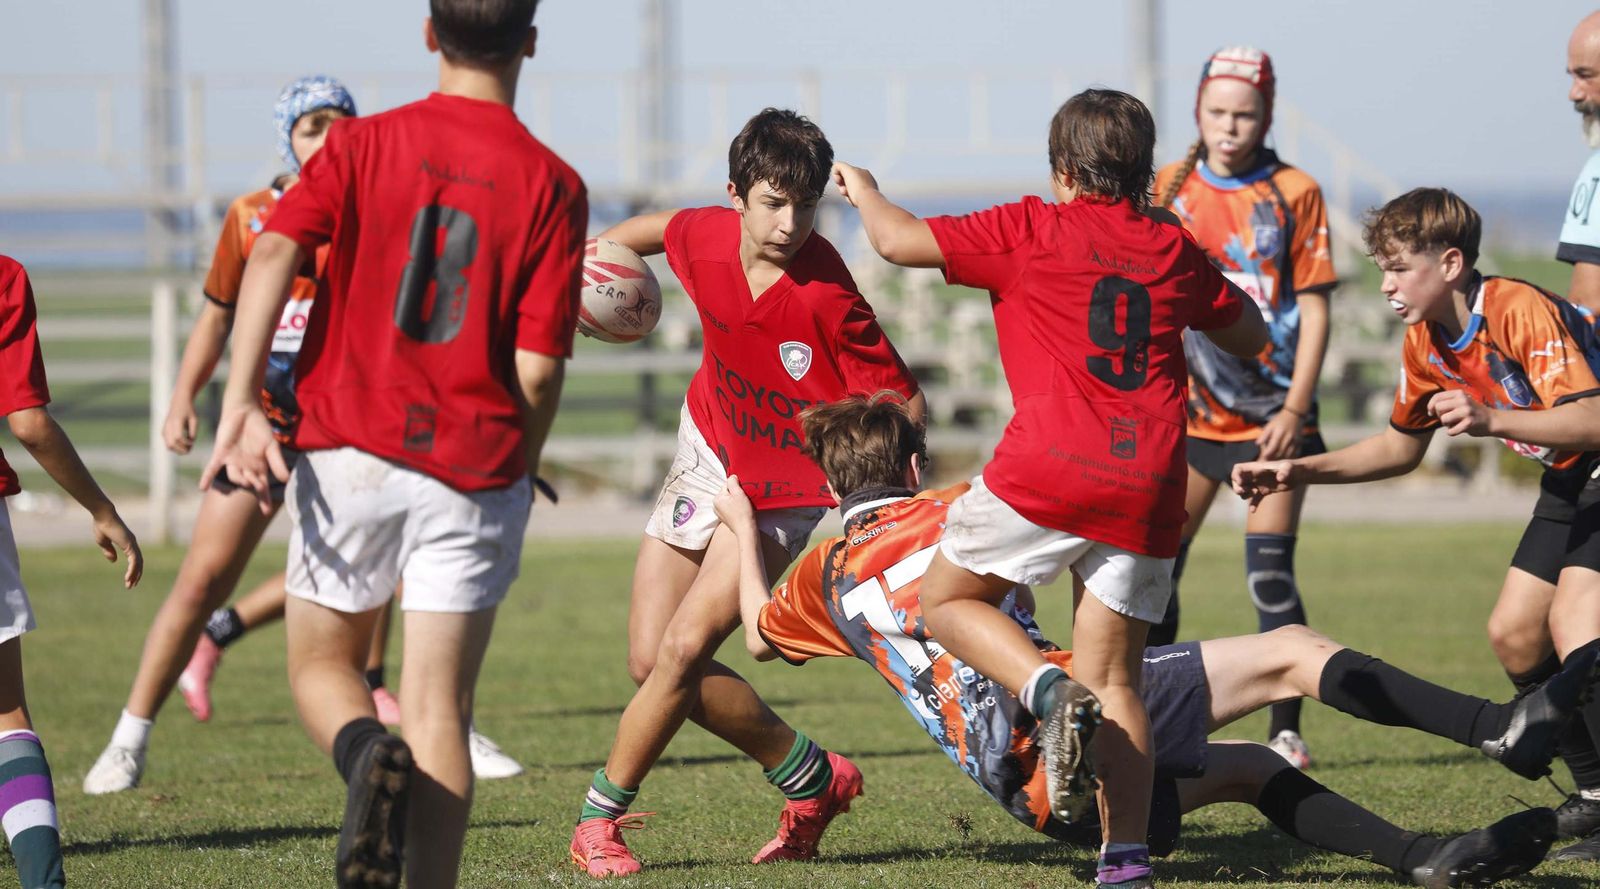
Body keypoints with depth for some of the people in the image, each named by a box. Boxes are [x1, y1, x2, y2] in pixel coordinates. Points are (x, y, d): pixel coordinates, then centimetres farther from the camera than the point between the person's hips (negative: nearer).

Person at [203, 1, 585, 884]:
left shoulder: (360, 145, 4)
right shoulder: (553, 186, 0)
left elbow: (273, 254, -13)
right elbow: (538, 367, -4)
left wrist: (241, 404, -18)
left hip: (348, 451, 1)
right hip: (472, 468, -1)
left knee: (322, 667, 16)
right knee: (438, 713, 3)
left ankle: (367, 755, -16)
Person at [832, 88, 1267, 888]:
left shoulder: (1031, 231, 3)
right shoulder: (1173, 250, 16)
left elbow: (898, 240, 4)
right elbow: (1248, 334, 29)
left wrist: (864, 190, 24)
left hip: (1050, 469, -4)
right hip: (1148, 486, 4)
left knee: (947, 602, 14)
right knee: (1114, 678, 9)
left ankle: (1051, 694, -13)